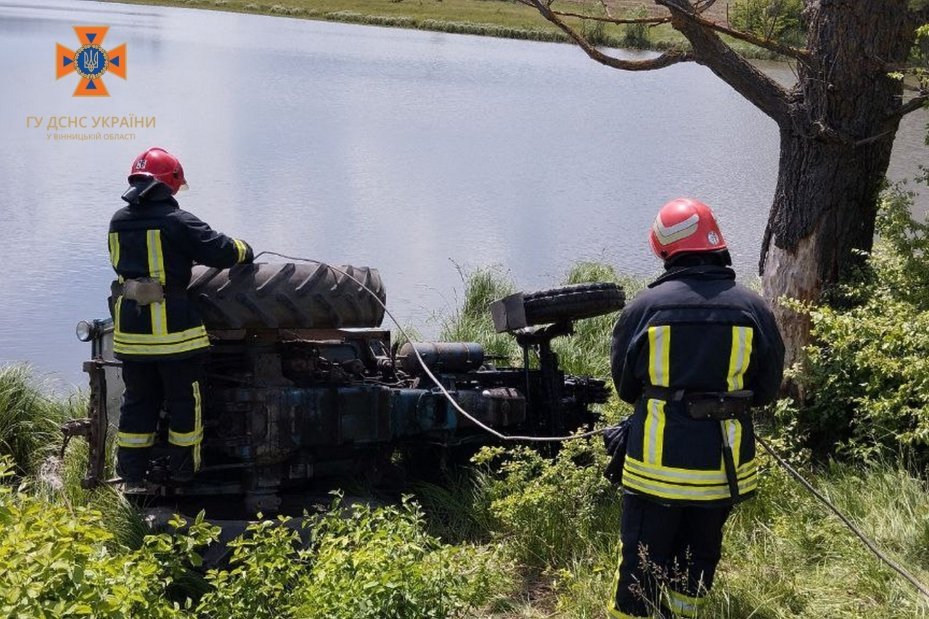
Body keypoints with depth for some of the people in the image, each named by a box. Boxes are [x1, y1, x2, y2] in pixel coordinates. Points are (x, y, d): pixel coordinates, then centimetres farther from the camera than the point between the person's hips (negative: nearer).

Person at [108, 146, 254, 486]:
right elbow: (219, 250, -11)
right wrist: (245, 251, 10)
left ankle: (131, 473, 19)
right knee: (184, 400, 9)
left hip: (130, 329, 6)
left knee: (138, 401, 16)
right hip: (173, 330, -6)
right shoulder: (176, 220, -13)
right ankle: (183, 471, 16)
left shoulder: (118, 222, 7)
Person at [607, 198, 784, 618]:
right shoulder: (753, 310, -6)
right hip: (724, 464, 2)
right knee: (698, 559, 21)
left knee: (642, 566, 9)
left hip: (658, 463, -2)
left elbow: (625, 386, 3)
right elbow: (767, 390, 5)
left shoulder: (645, 307, -10)